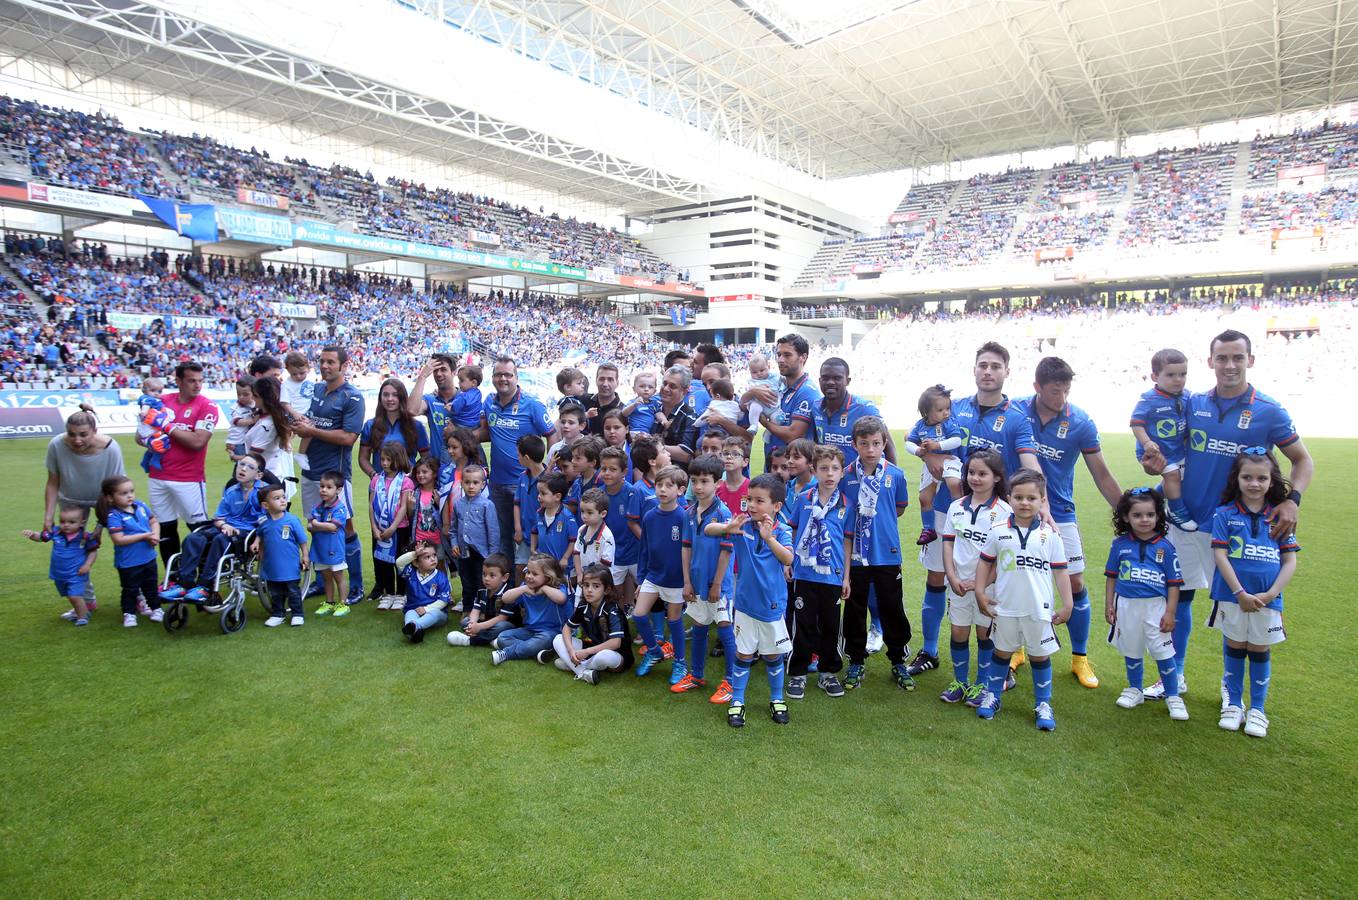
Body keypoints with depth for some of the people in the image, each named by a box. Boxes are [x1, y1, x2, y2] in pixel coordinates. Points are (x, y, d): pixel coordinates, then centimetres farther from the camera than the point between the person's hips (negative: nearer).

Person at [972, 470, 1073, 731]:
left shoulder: (1050, 534, -5)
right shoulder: (999, 531, -4)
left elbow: (1060, 571, 0)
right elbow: (985, 562, 6)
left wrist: (1067, 604, -2)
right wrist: (980, 593, 2)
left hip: (1039, 609, -1)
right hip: (1005, 607, 1)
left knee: (1040, 656, 11)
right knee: (1001, 651, 15)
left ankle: (1043, 704, 26)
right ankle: (992, 695, 31)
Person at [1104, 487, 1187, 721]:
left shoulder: (1164, 547, -8)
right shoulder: (1120, 544, -3)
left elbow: (1174, 583, -3)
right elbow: (1111, 576, 5)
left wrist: (1169, 613, -7)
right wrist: (1108, 605, 4)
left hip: (1155, 607, -2)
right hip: (1126, 605, 2)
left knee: (1163, 652, 3)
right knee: (1132, 651, 17)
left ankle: (1173, 697, 20)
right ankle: (1134, 690, 35)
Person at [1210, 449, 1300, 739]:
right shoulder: (1225, 514, -4)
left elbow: (1290, 561, 0)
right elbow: (1220, 555, -9)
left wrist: (1271, 594, -10)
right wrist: (1241, 593, -13)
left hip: (1268, 598, 1)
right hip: (1232, 595, -1)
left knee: (1260, 650, 11)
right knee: (1235, 647, 12)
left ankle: (1257, 709, 25)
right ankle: (1234, 704, 26)